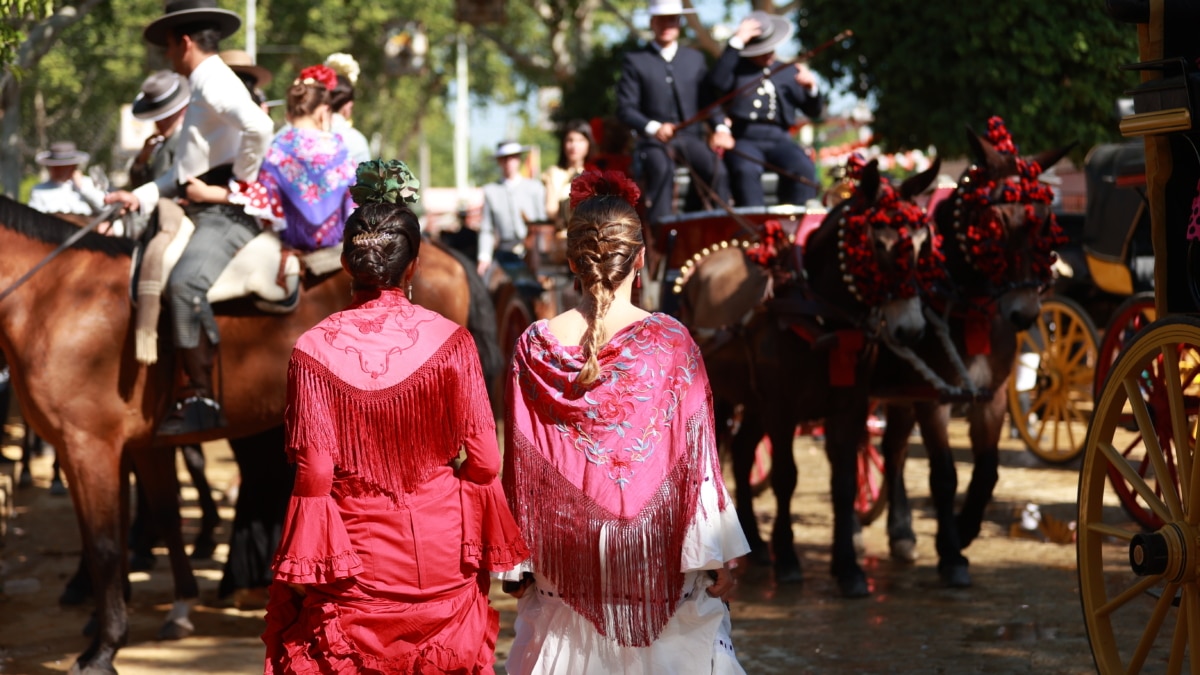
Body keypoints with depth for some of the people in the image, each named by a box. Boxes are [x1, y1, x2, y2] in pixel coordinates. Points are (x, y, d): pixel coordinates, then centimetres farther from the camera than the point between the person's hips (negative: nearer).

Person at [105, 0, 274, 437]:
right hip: (200, 213, 12)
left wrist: (241, 180, -16)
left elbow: (259, 128, -28)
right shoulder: (204, 89, 25)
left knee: (185, 282, -32)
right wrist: (140, 197, 18)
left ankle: (201, 399, -31)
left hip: (224, 215, -12)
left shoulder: (216, 84, -8)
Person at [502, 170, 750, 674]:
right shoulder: (670, 342, -9)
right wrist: (718, 557, 0)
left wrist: (517, 566, 9)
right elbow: (696, 458, -7)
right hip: (654, 555, -2)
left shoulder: (535, 346, -4)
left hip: (567, 561, 2)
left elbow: (521, 468, 0)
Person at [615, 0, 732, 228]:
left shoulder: (695, 59, 20)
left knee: (714, 166, -31)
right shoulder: (635, 61, 9)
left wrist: (720, 128, -7)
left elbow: (709, 100, 15)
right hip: (654, 141, -2)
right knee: (661, 168, -37)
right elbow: (625, 109, 1)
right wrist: (653, 128, -18)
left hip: (691, 136, 2)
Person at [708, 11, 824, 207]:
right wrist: (736, 42, -9)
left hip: (779, 140, 2)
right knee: (746, 170, -36)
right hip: (743, 140, -2)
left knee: (803, 168, -29)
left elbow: (813, 110, 19)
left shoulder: (788, 72, 22)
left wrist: (811, 87, -3)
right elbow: (718, 83, -9)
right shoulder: (736, 69, 15)